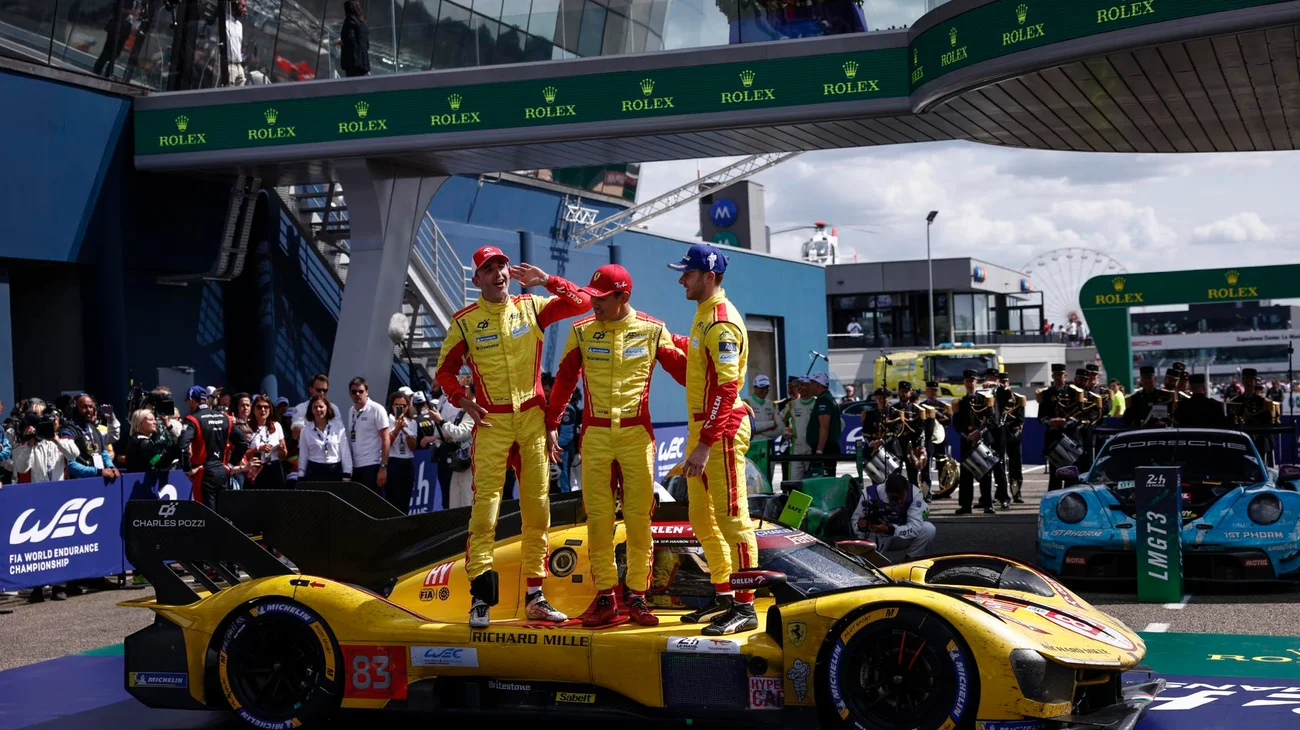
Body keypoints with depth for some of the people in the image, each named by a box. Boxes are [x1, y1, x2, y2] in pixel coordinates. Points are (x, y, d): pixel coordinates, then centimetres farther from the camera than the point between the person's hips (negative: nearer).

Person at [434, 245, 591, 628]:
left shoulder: (531, 307, 7)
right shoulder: (465, 321, 2)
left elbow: (581, 302, 2)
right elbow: (445, 369, 8)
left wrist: (546, 280, -6)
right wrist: (463, 402, -5)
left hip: (533, 419, 2)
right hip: (491, 421, -2)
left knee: (537, 506, 5)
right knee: (485, 504, -10)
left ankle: (535, 595, 14)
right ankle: (480, 597, -6)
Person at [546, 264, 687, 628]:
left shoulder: (652, 331, 1)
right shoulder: (581, 331, 6)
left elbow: (683, 369, 2)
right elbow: (564, 380, 10)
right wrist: (551, 425, 8)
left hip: (637, 434, -1)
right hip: (595, 435, 1)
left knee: (639, 517, 0)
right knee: (598, 517, 2)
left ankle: (637, 595, 10)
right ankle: (605, 596, 9)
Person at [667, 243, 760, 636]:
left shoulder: (722, 322, -16)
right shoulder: (704, 316, 15)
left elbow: (726, 388, -23)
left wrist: (705, 444, -27)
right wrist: (670, 339, 21)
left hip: (721, 431, -11)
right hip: (700, 427, 11)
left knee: (731, 516, -8)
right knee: (702, 518, 16)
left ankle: (745, 608, -5)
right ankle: (723, 595, 26)